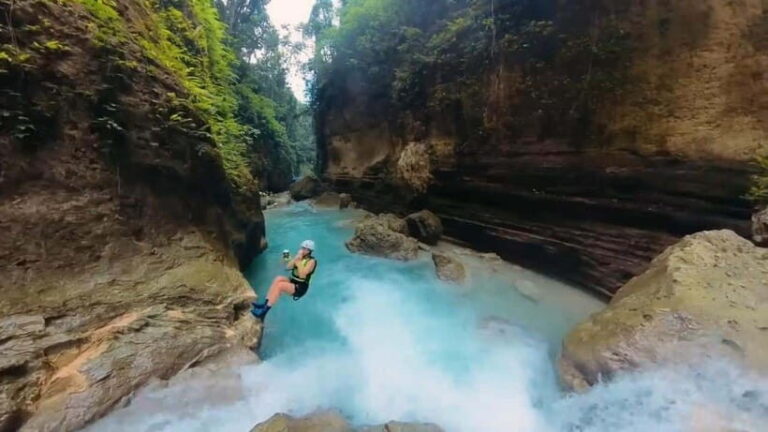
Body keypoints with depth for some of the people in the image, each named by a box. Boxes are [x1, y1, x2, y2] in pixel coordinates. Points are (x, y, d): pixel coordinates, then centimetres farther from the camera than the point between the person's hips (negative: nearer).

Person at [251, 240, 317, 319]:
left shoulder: (312, 261, -11)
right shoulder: (299, 256, 10)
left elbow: (302, 275, -21)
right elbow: (288, 267, 1)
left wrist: (299, 261, -20)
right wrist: (296, 258, -11)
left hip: (300, 287, -7)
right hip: (292, 281, 7)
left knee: (280, 285, -27)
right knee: (278, 278, -21)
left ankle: (264, 311, -24)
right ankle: (265, 304, -23)